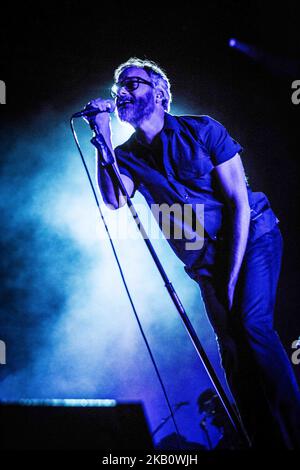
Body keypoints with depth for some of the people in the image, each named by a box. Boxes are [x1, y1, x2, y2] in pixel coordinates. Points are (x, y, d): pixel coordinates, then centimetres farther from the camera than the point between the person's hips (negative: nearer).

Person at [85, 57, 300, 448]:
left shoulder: (201, 130, -9)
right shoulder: (127, 155, 2)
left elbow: (238, 200, -11)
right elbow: (114, 202, -18)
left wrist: (233, 274, -17)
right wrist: (103, 138, -22)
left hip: (252, 236, -3)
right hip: (206, 262, 4)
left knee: (251, 324, -22)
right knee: (232, 346, 1)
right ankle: (266, 438, 17)